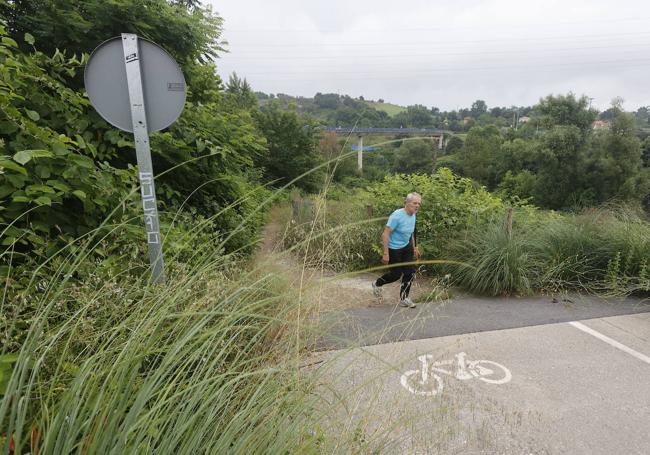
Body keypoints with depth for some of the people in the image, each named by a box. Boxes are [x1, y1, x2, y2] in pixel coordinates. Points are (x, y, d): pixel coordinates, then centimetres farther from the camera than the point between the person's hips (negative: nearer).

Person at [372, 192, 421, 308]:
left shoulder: (413, 215, 1)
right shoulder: (397, 216, -25)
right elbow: (385, 234, -26)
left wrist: (415, 248, 20)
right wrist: (386, 254, -27)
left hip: (406, 247, 7)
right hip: (394, 249, -7)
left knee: (410, 272, 1)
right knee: (396, 274, 2)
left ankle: (404, 299, 15)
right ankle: (377, 284, 31)